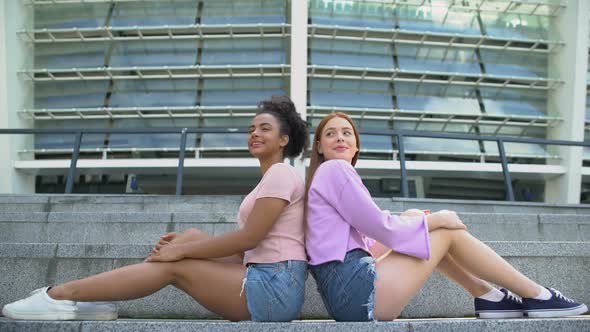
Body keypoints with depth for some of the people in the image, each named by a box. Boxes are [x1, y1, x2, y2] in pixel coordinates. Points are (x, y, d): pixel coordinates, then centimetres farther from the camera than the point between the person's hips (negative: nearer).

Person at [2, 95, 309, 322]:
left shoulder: (280, 174, -9)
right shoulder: (272, 177, 21)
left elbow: (249, 237, -17)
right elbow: (248, 241, 15)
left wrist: (181, 251, -10)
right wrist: (184, 244, 4)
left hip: (273, 286, -8)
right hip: (266, 280, 8)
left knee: (172, 266, -10)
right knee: (192, 237, 3)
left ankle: (59, 295, -3)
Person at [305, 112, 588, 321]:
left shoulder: (327, 175, 23)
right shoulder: (335, 169, -6)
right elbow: (380, 226, -12)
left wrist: (418, 219, 15)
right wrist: (435, 219, 1)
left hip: (344, 291, 9)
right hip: (357, 289, -9)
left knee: (414, 219, 16)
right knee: (448, 231, 1)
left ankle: (487, 296, 15)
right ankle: (537, 297, 12)